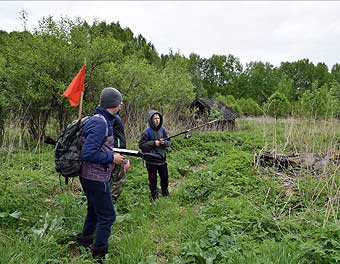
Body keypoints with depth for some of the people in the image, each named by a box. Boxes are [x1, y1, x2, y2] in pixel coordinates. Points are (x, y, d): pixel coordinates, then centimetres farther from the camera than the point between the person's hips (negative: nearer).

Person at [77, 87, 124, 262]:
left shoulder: (105, 120, 8)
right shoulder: (100, 123, -23)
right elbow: (88, 154, -29)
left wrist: (119, 157, 7)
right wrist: (112, 158, -19)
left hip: (93, 176, 10)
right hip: (96, 177, -10)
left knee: (95, 211, 24)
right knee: (107, 216, 0)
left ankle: (85, 242, 42)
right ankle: (99, 255, 13)